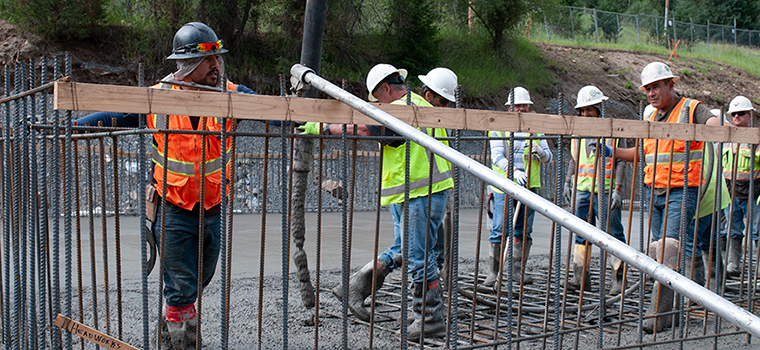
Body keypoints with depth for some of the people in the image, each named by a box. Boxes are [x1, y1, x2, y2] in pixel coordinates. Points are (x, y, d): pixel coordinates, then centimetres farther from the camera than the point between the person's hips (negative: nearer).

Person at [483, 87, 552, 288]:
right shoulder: (499, 129, 2)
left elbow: (548, 157, 11)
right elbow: (497, 157, -10)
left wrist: (541, 152, -13)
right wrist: (514, 171, -27)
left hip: (529, 187, 4)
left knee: (524, 230, 6)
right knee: (500, 230, -7)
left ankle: (517, 270, 15)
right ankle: (493, 272, 0)